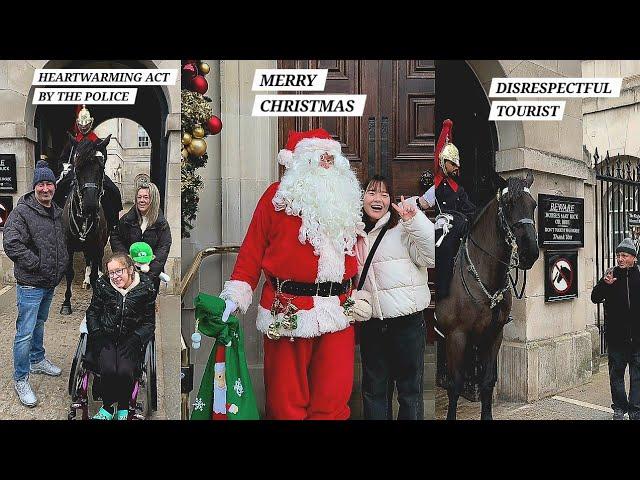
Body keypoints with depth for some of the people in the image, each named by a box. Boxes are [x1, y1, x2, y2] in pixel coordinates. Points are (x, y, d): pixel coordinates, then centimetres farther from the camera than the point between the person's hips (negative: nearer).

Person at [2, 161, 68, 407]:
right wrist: (37, 264, -20)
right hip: (30, 284, -8)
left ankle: (37, 360, 42)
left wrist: (61, 264, 10)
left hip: (50, 282, 8)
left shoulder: (57, 213, 9)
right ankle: (21, 379, 10)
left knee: (39, 324, 24)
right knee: (25, 333, -2)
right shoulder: (22, 212, -16)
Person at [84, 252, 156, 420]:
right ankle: (107, 407, 1)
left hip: (131, 338, -1)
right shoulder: (102, 284, 0)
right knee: (108, 369, -27)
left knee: (125, 371, -27)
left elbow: (149, 323, 2)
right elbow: (92, 312, 11)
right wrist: (97, 334, -6)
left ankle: (123, 408, 3)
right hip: (106, 336, 1)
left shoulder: (146, 288, -5)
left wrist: (135, 339, -13)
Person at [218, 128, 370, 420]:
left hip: (338, 310, 4)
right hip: (288, 311, -3)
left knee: (333, 399, 8)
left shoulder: (344, 199, 14)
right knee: (287, 398, 6)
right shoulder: (278, 195, 1)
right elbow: (252, 248, -2)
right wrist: (236, 296, -8)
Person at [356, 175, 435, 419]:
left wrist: (415, 220, -23)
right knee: (373, 389, 16)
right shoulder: (354, 236, 9)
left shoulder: (403, 228, -5)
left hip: (407, 320, -4)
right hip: (370, 323, 5)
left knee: (410, 388, 8)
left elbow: (430, 257, -17)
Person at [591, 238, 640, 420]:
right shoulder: (611, 274, 0)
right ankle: (619, 408, 21)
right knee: (616, 373, 9)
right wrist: (605, 284, -20)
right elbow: (595, 298, -4)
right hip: (616, 336, 1)